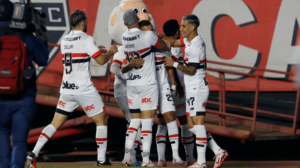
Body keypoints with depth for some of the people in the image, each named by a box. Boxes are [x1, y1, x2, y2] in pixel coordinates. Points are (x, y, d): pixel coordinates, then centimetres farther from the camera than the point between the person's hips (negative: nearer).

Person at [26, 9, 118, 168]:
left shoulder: (65, 40, 10)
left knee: (55, 124, 9)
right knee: (101, 121, 9)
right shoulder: (86, 39, -10)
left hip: (66, 89, 6)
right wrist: (111, 52, 5)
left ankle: (34, 153, -5)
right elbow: (101, 60, -14)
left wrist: (94, 49, 32)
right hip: (84, 89, -6)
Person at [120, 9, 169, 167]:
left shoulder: (124, 38, 3)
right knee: (147, 123, -2)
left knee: (134, 122, 13)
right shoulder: (148, 36, -15)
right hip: (147, 85, -5)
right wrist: (158, 38, 19)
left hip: (131, 85, 5)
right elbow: (164, 47, 2)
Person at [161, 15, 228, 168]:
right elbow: (173, 43, 25)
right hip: (192, 90, 10)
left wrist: (174, 64, -8)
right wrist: (160, 36, 9)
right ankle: (219, 152, 10)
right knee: (191, 126, 10)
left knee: (198, 125, -9)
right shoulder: (189, 40, 11)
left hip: (197, 89, -10)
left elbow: (191, 70, -17)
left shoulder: (195, 46, -18)